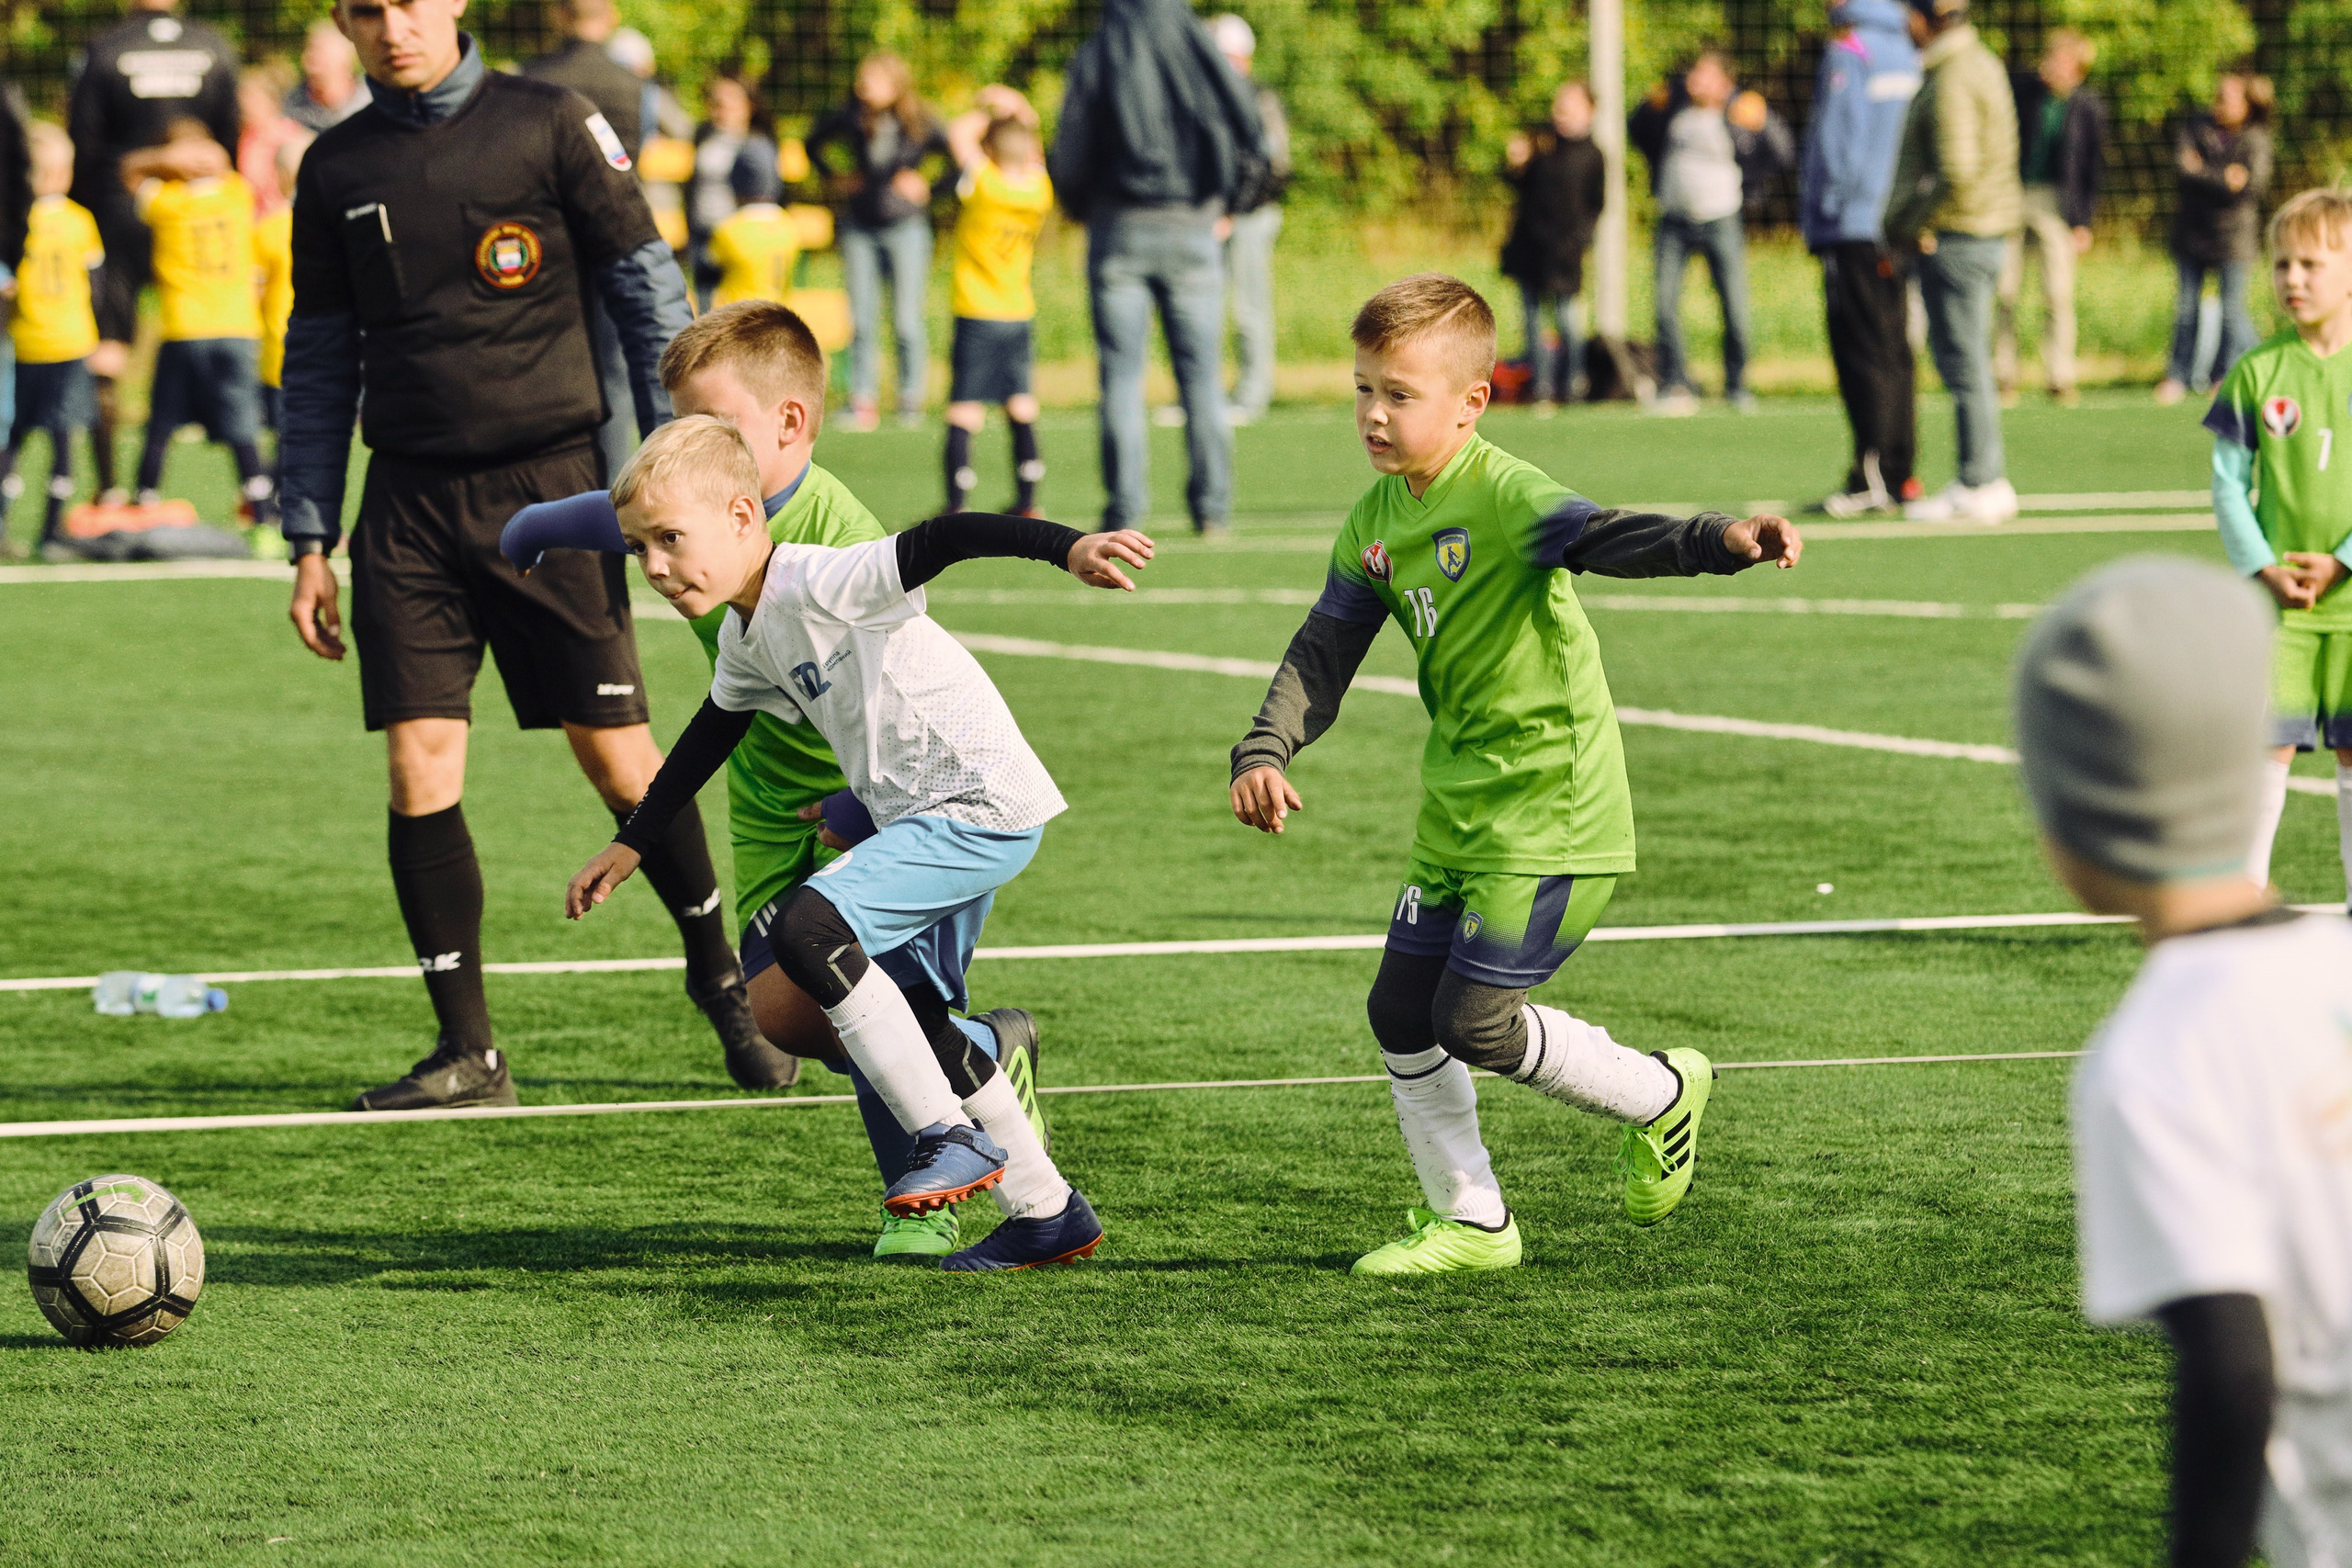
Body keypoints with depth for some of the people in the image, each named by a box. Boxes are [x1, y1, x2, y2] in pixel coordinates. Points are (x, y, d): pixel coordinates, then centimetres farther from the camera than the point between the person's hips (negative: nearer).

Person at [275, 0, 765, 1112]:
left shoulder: (546, 125, -1)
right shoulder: (337, 168, 9)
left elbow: (648, 295, 2)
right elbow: (319, 360, 16)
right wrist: (310, 540, 12)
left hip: (549, 483, -3)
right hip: (410, 507, 3)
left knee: (617, 752, -2)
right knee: (419, 763, -6)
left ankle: (718, 976, 22)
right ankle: (465, 1051, 0)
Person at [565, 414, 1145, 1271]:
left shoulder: (821, 583, -17)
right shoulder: (746, 638, 12)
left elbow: (939, 541, -30)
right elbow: (711, 734, 30)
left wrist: (1068, 547, -44)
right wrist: (629, 845, 37)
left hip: (983, 806, -11)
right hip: (923, 818, 11)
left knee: (805, 928, -21)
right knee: (909, 1023, 18)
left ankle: (955, 1137, -12)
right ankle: (1046, 1211, 29)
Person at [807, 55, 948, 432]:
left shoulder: (921, 125, -9)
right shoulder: (850, 118, -2)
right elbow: (813, 143, 18)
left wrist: (926, 188, -7)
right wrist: (834, 178, 9)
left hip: (906, 227, -2)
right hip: (860, 227, 2)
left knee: (907, 322, -2)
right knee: (862, 320, 1)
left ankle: (911, 400, 11)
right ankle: (863, 401, 6)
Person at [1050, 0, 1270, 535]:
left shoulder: (1094, 59, -1)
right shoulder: (1200, 52, 2)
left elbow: (1069, 156, -3)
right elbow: (1253, 141, 1)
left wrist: (1082, 208, 17)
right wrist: (1226, 205, 17)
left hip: (1119, 230, -1)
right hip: (1192, 231, 1)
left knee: (1121, 375, 1)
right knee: (1201, 374, 6)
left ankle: (1124, 506, -5)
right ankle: (1211, 505, 3)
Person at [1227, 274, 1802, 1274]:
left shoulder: (1502, 497, -19)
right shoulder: (1376, 519, 7)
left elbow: (1605, 539, -36)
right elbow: (1325, 649, 11)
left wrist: (1719, 542, -55)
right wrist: (1266, 751, -4)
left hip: (1550, 813, -9)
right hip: (1458, 809, 9)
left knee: (1474, 1020, -10)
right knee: (1401, 1010, 9)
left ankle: (1661, 1098, 14)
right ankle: (1468, 1221, 23)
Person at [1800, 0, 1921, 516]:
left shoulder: (1847, 54, -13)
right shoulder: (1910, 53, 9)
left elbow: (1836, 145, -15)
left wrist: (1825, 208, -2)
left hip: (1854, 228, -7)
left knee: (1863, 355, -6)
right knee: (1895, 352, 12)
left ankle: (1873, 478, -8)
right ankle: (1901, 473, 14)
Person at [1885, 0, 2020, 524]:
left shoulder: (1951, 82, -17)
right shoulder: (1983, 63, 15)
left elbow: (1955, 173, -26)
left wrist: (1916, 227, -12)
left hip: (1955, 238, -10)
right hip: (1986, 229, 10)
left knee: (1963, 363, -6)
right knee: (1966, 360, 15)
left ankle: (1978, 488, -5)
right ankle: (1990, 482, 19)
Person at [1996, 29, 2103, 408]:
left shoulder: (2087, 107, -1)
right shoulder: (2018, 87, -1)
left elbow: (2094, 167, 5)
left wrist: (2084, 221, 2)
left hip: (2055, 204, -1)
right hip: (2011, 196, 1)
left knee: (2059, 294, -6)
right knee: (2005, 292, 0)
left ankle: (2061, 379, 0)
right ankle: (2004, 376, 8)